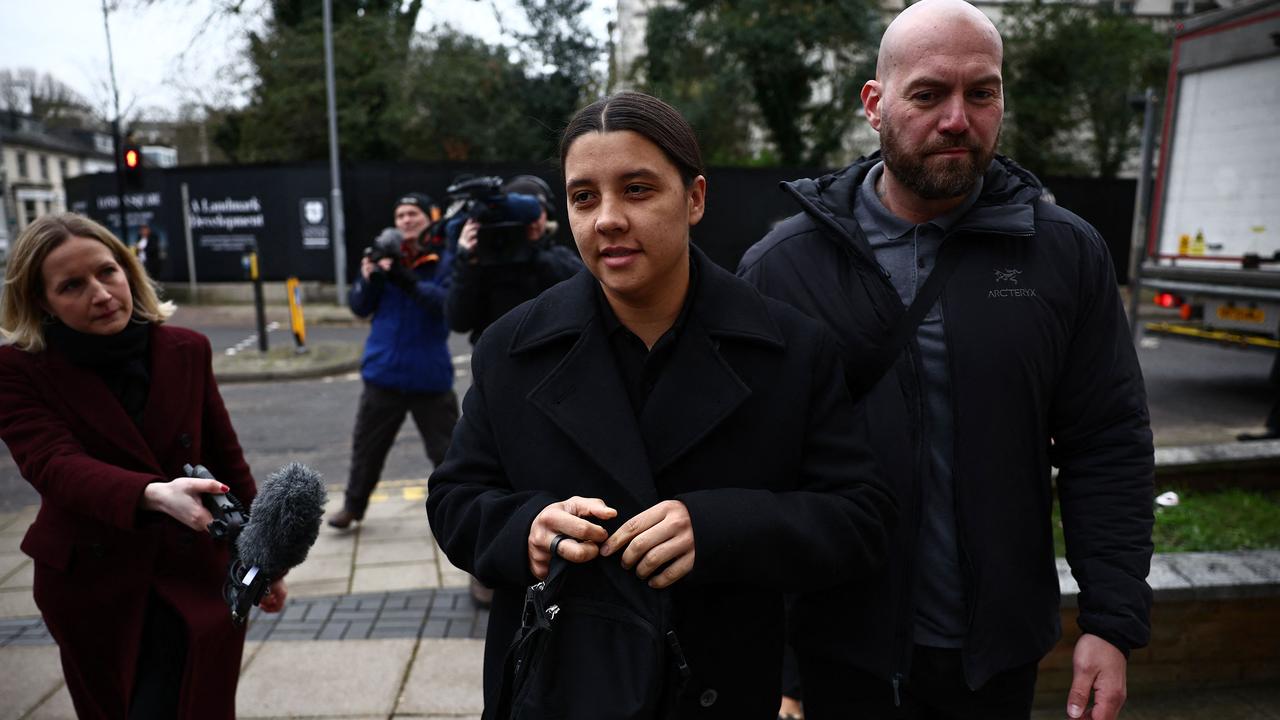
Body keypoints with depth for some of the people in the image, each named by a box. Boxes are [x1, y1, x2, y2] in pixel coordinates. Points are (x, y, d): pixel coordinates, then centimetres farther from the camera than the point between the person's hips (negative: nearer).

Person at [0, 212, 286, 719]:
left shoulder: (185, 349, -3)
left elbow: (226, 458, 3)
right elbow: (55, 465, -26)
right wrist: (153, 493, -46)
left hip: (197, 571, 0)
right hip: (93, 583, 0)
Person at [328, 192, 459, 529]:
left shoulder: (445, 261, -6)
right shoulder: (385, 255, 5)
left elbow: (449, 303, -23)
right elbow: (360, 307, 4)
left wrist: (407, 280, -33)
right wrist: (368, 279, -16)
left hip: (429, 375, -4)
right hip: (384, 372, 4)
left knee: (446, 448, 6)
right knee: (366, 444, 15)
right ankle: (353, 505, 31)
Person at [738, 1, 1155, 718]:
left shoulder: (1068, 253, -4)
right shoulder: (783, 264, -9)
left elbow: (1109, 447, -1)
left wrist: (1114, 625, -4)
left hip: (1000, 648, 2)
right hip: (843, 644, -1)